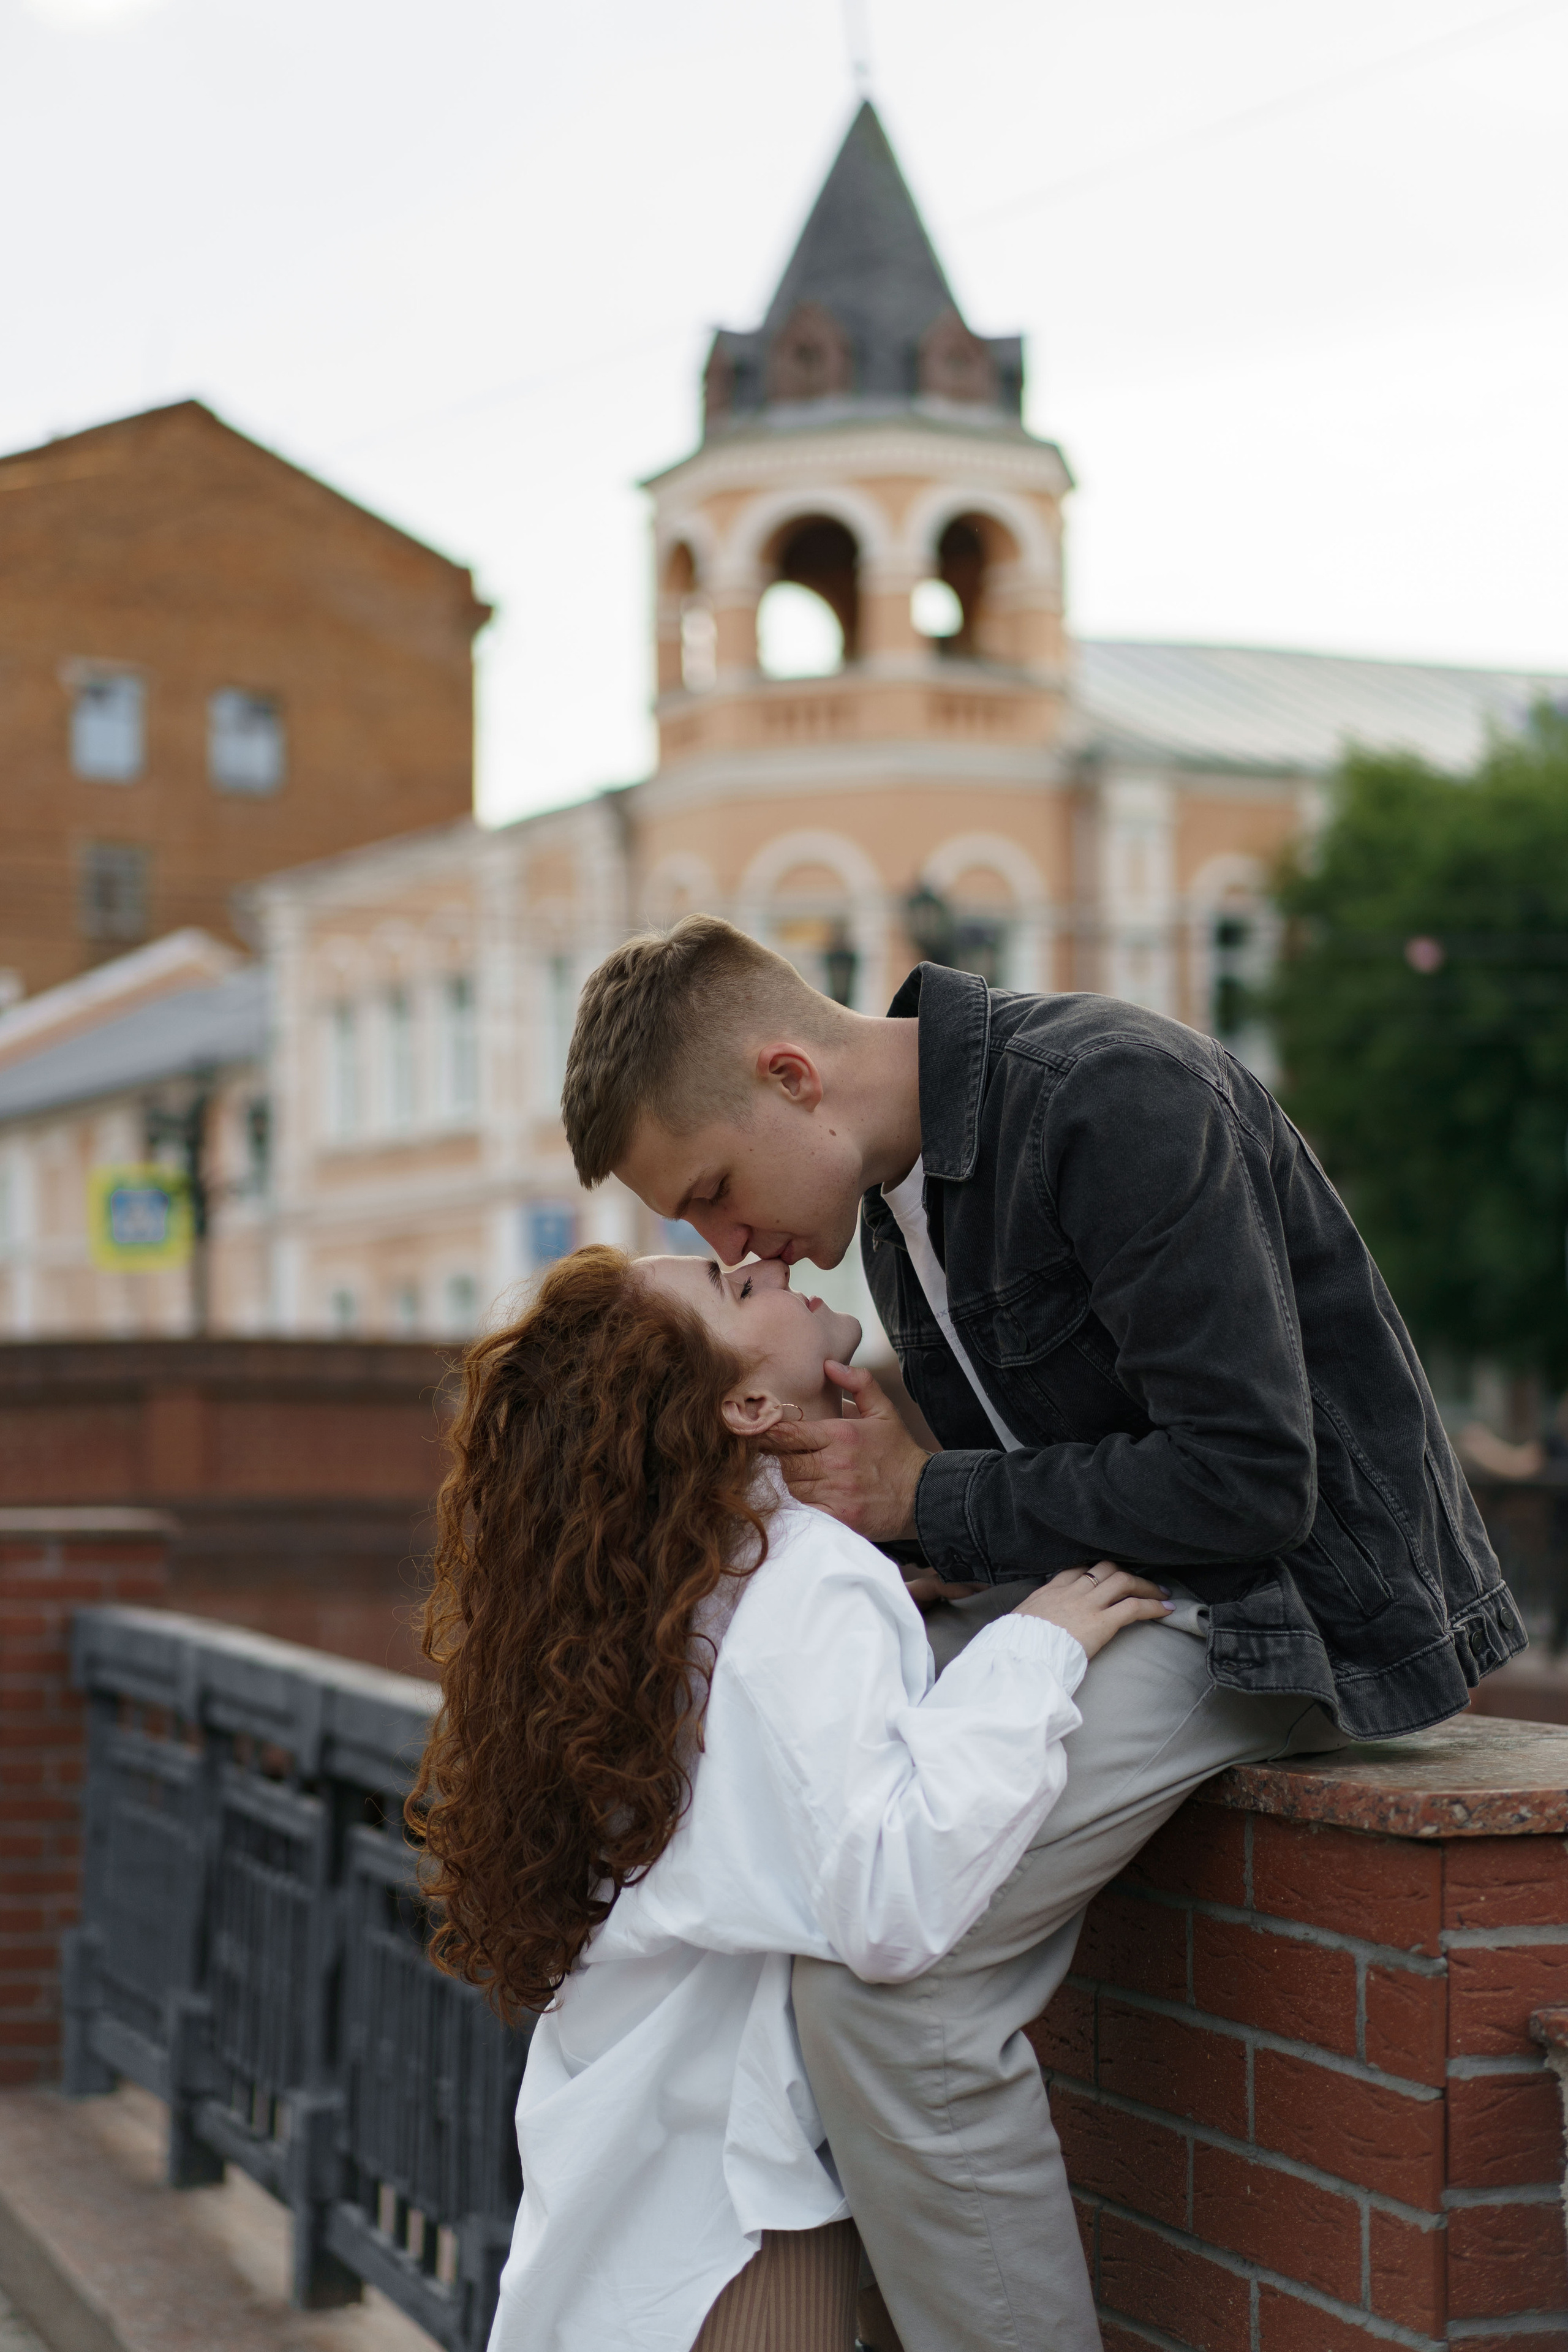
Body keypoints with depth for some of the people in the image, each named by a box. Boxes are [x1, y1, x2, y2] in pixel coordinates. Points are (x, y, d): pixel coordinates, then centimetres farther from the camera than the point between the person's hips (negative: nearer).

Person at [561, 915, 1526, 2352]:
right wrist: (850, 1490, -2)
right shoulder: (897, 1194, 8)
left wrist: (927, 1501, -16)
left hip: (1292, 1600, -10)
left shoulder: (1121, 1100, -21)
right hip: (1107, 1578, 10)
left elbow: (1247, 1480, -25)